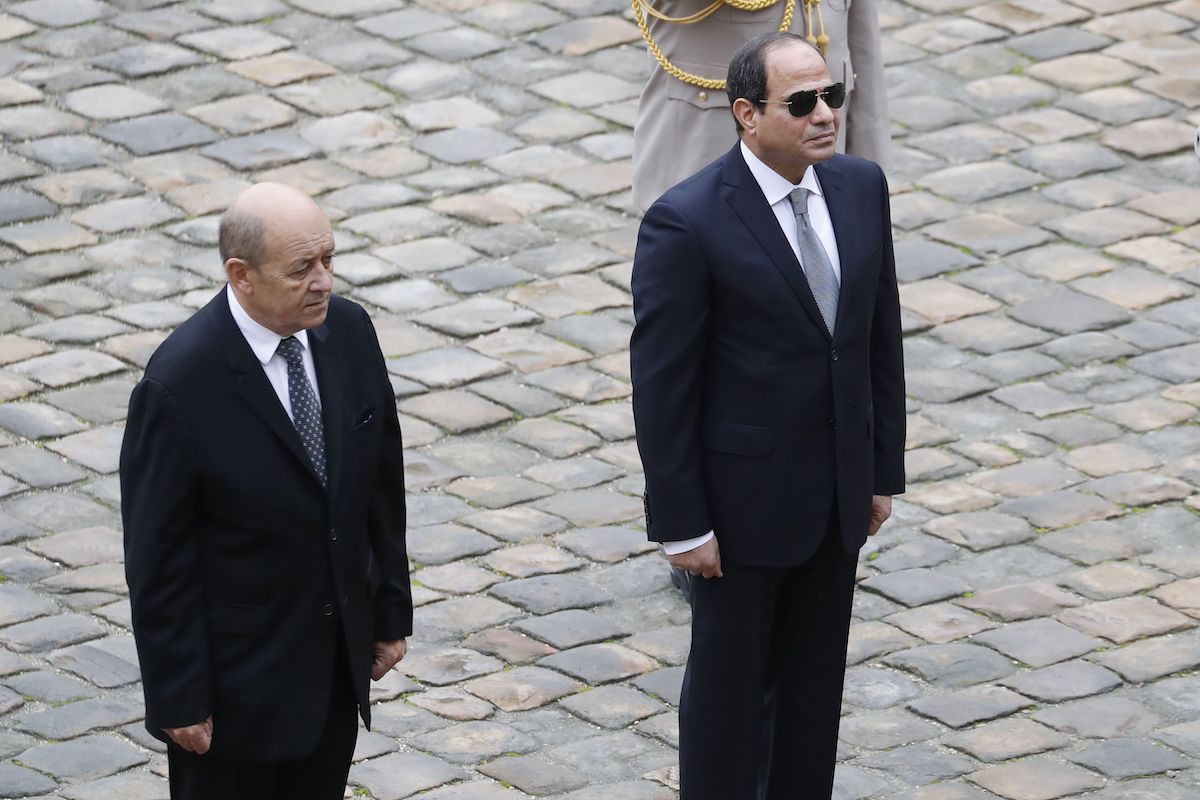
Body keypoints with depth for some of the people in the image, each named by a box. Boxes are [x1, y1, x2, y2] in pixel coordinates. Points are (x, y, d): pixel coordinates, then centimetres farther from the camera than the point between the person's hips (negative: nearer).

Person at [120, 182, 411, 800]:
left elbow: (383, 482, 8)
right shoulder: (179, 384, -23)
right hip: (238, 676, -6)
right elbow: (157, 558, -17)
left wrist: (391, 612, 11)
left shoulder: (349, 332, -4)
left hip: (338, 656, 6)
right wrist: (177, 698, -14)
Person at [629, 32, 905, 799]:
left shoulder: (860, 188, -2)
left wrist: (885, 469, 10)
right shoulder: (687, 223, -21)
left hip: (839, 495, 6)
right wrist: (681, 524, -14)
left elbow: (880, 332, 8)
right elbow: (662, 384, -16)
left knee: (814, 678, 17)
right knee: (729, 678, 10)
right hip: (743, 497, -6)